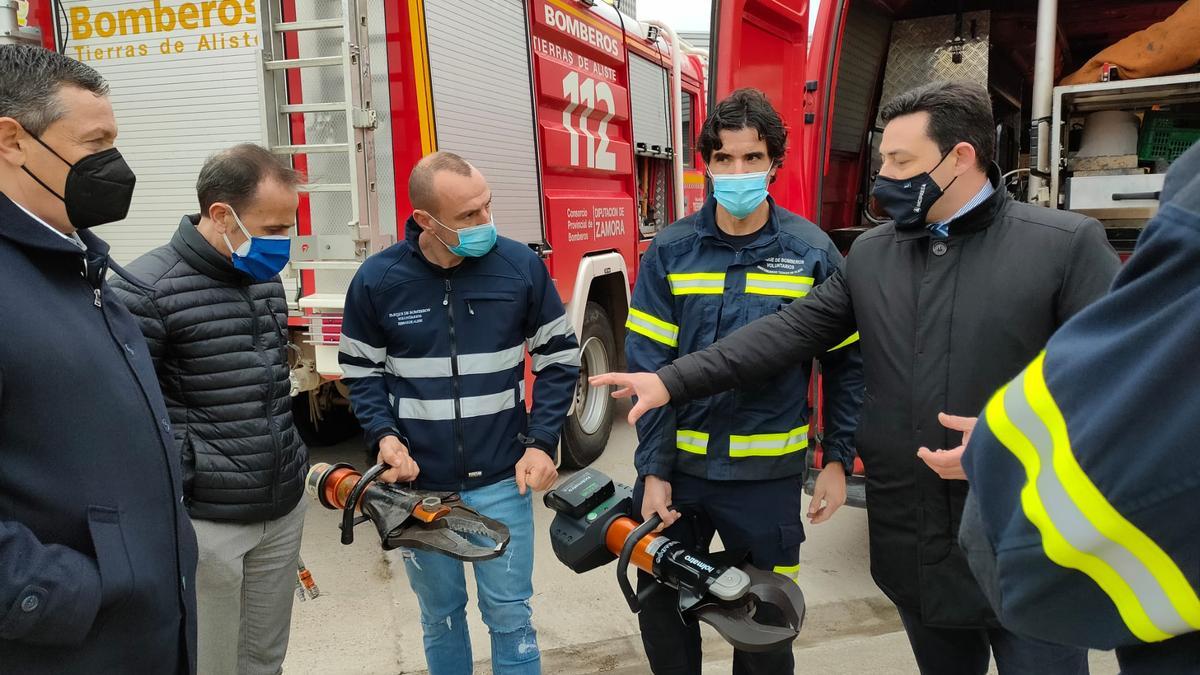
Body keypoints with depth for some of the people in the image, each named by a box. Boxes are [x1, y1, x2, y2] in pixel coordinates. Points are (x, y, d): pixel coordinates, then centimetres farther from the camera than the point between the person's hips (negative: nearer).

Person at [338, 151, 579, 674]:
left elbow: (559, 357, 1)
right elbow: (360, 370, 6)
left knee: (510, 615, 10)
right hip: (418, 484, 1)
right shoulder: (377, 279, -7)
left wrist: (542, 443, -7)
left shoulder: (521, 266, -8)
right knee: (440, 615, 18)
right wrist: (383, 435, -11)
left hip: (501, 481, -1)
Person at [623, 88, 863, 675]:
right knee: (660, 607, 16)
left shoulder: (812, 252, -5)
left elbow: (847, 363, 1)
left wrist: (838, 459, -3)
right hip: (676, 465, 2)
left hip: (766, 473, -1)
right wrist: (653, 470, -7)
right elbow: (648, 365, -4)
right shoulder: (670, 251, -2)